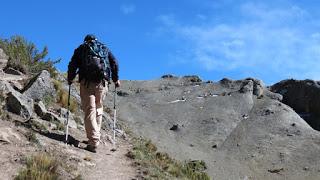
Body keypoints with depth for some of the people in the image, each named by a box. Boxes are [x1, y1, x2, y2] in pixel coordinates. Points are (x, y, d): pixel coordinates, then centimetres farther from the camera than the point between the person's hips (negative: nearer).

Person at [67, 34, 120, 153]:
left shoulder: (81, 49, 18)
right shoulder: (105, 49, 22)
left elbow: (72, 65, 9)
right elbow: (114, 63, 13)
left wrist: (70, 79, 23)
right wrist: (116, 79, 21)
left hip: (86, 83, -2)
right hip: (102, 83, 2)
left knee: (89, 111, -6)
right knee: (98, 109, 16)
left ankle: (93, 143, -15)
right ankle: (95, 137, 15)